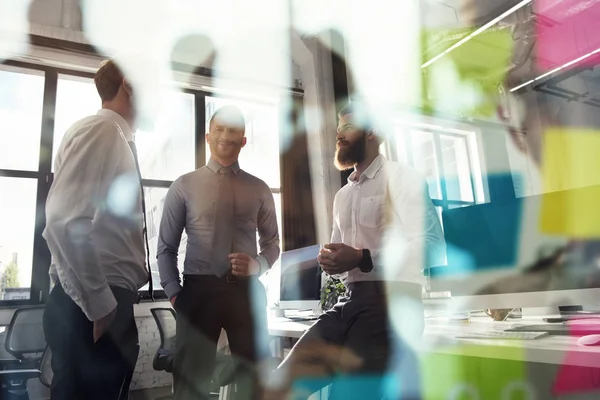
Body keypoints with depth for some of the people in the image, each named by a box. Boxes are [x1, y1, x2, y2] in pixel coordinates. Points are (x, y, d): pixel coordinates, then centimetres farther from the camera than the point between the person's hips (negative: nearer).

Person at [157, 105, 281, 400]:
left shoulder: (259, 189, 8)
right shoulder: (184, 186, 3)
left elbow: (272, 243, 11)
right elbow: (167, 247, 4)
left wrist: (257, 265, -9)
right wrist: (174, 293, -4)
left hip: (246, 291, 2)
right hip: (198, 290, -1)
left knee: (254, 374, 13)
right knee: (192, 376, 9)